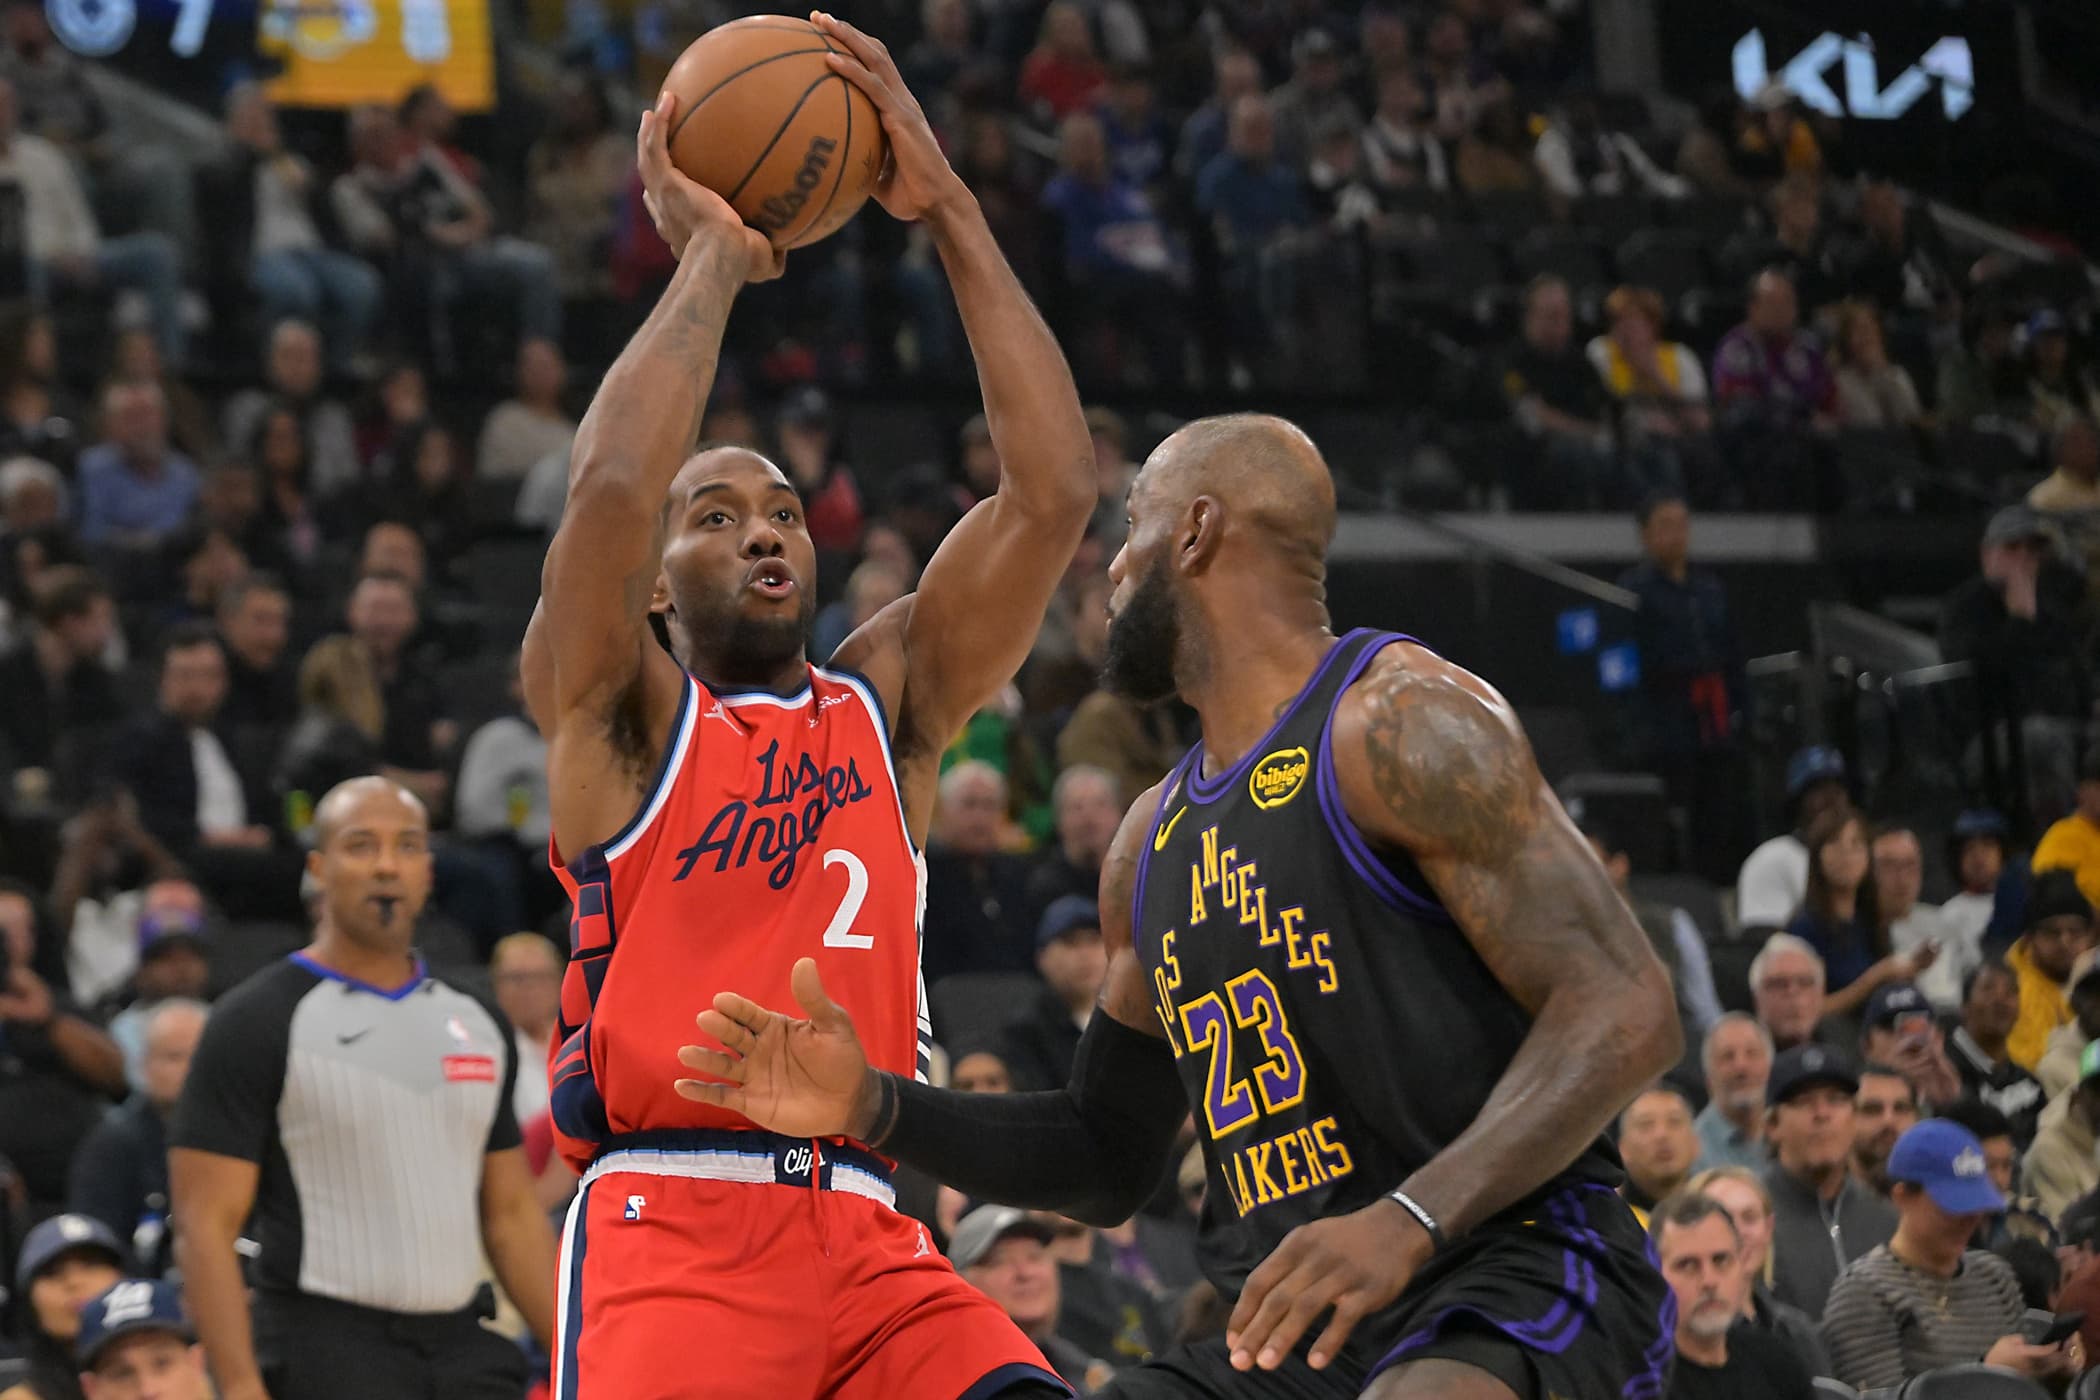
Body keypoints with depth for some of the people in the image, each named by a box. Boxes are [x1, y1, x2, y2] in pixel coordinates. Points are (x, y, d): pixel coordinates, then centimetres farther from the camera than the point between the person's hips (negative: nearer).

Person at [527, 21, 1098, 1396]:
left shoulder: (886, 704, 20)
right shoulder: (621, 715, 10)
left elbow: (1053, 491, 9)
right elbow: (608, 490, -11)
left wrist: (949, 210, 6)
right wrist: (713, 259, 1)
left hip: (869, 1242, 4)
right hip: (671, 1229, -4)